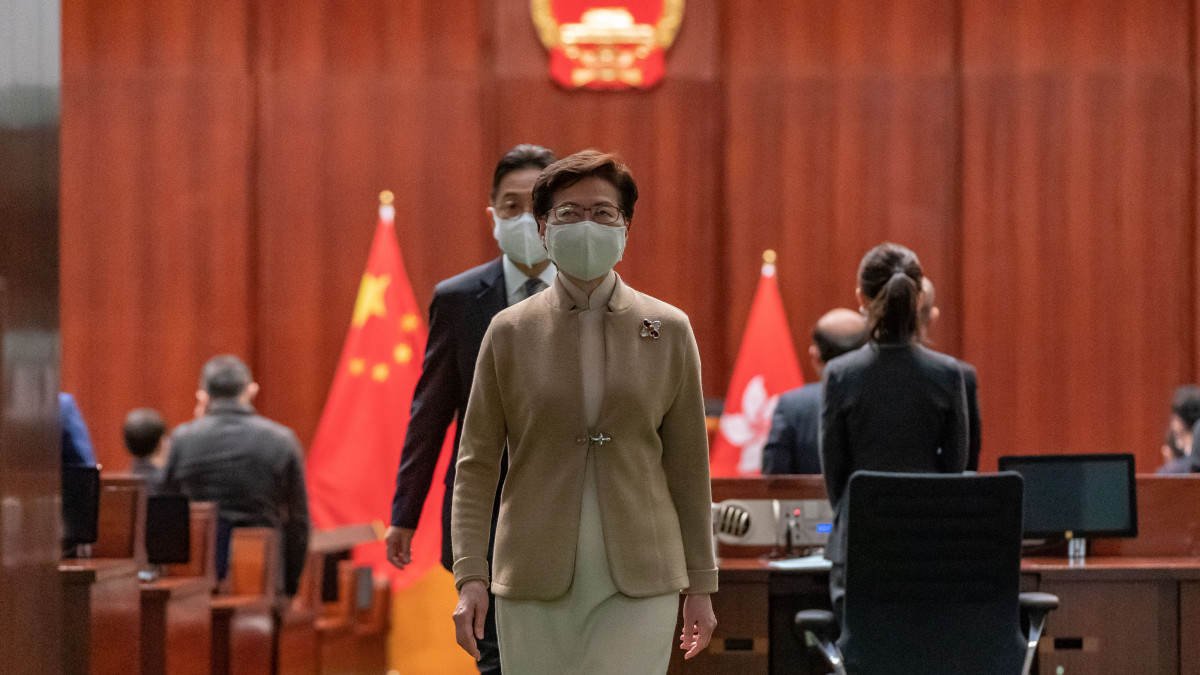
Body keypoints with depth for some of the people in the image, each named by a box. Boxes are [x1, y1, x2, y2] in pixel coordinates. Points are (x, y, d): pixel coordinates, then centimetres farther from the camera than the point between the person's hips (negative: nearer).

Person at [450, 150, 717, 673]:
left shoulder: (669, 331, 6)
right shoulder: (509, 332, 5)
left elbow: (689, 467, 9)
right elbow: (476, 464, 5)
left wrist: (700, 584, 8)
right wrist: (470, 576, -5)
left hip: (639, 582, -1)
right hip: (535, 582, 1)